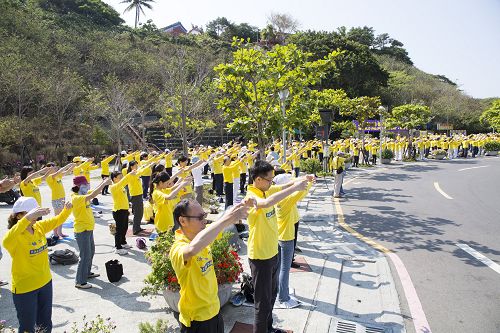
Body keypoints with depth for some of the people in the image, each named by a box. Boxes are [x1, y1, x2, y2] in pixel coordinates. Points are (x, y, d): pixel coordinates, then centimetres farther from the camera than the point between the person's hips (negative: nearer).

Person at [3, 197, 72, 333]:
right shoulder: (16, 235, -24)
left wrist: (67, 209, -17)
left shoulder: (40, 226, -5)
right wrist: (27, 218, -58)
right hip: (24, 288, -6)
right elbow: (6, 242, -46)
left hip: (45, 282, 6)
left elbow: (58, 220, 6)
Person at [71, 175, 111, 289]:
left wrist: (103, 183, -6)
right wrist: (104, 183, -29)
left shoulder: (82, 195, 6)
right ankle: (80, 282, 8)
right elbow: (92, 195, -36)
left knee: (91, 251, 23)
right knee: (85, 255, -3)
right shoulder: (76, 198, -23)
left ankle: (87, 273, 40)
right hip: (82, 231, -10)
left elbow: (93, 192, 11)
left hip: (88, 229, 10)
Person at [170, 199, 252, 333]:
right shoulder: (178, 249, -29)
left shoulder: (201, 236, -5)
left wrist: (241, 206, -23)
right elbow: (193, 249, -51)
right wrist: (226, 219, -48)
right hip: (197, 319, -7)